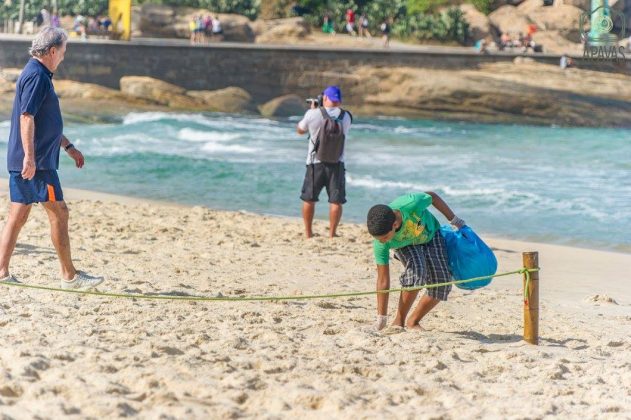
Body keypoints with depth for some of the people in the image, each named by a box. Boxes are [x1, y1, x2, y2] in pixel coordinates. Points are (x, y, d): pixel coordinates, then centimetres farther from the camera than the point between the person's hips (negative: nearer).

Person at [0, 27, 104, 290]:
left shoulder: (40, 75, 20)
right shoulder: (36, 76, -13)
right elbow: (26, 117, -22)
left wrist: (68, 147, 33)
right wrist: (29, 156, -28)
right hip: (35, 162, -10)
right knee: (58, 212, -4)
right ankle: (69, 276, 1)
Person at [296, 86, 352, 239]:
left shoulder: (313, 114, -10)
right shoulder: (346, 117, -3)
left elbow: (300, 130, 7)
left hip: (315, 163, 0)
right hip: (337, 163, 0)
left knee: (309, 199, 13)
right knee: (336, 200, 3)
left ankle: (308, 232, 18)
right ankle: (332, 233, 1)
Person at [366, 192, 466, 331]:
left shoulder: (411, 204, -44)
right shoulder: (380, 243, -37)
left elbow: (433, 197, -20)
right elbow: (383, 281, -30)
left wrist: (455, 221, -6)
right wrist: (381, 319, -28)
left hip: (430, 235, 2)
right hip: (405, 245, -2)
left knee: (442, 283, -13)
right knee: (416, 271, -32)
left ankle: (413, 321, 5)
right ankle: (399, 321, -17)